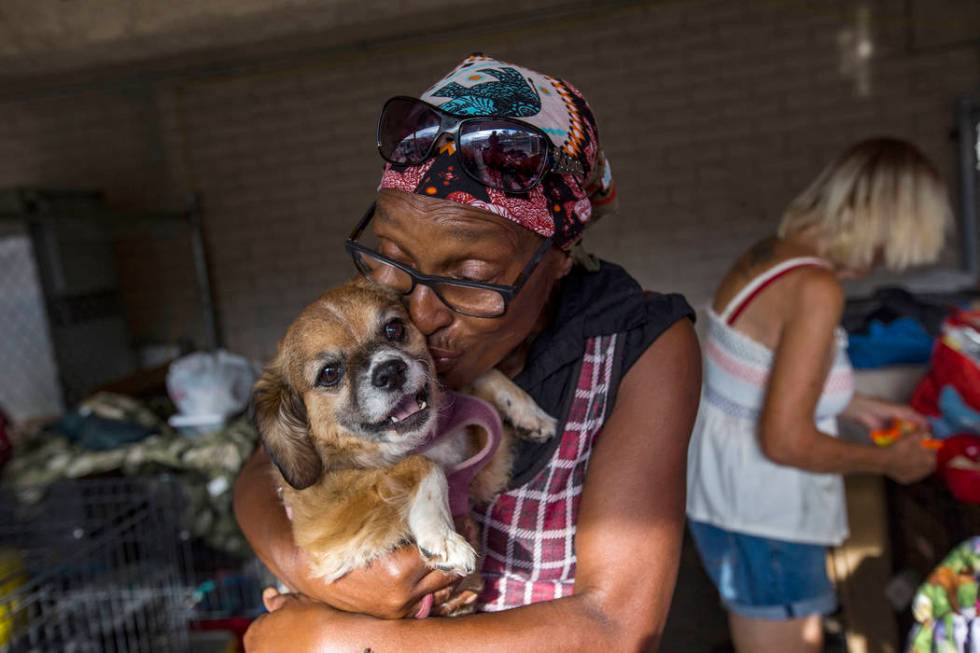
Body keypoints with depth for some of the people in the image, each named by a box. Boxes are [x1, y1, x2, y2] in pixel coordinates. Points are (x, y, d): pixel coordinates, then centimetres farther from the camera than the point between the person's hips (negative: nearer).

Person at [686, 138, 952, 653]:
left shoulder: (766, 255, 0)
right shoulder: (816, 288, -25)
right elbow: (786, 442, -25)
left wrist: (858, 407, 15)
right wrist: (889, 461, -9)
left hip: (723, 491, 9)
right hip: (762, 524, -9)